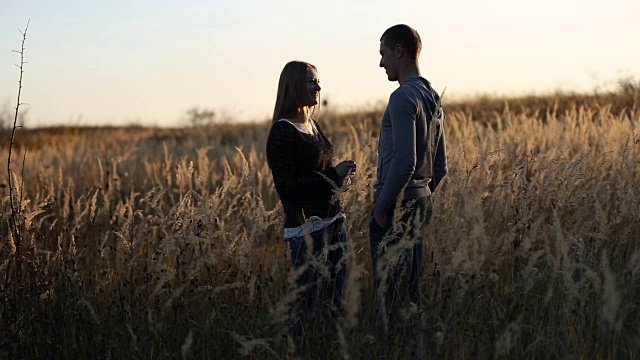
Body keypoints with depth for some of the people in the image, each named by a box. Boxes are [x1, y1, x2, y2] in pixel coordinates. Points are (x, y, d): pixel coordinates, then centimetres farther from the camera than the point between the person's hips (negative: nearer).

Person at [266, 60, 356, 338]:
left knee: (338, 296, 11)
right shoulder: (283, 131, -12)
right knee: (306, 298, -3)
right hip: (307, 227, -8)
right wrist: (332, 174, -18)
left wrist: (339, 173, 3)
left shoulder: (313, 126, 13)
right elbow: (286, 186, -17)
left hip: (333, 220, 8)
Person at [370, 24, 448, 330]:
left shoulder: (403, 98, -15)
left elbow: (404, 162, -23)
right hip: (421, 202, 10)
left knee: (390, 291, -6)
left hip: (397, 206, -10)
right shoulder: (433, 99, 15)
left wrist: (381, 207, -16)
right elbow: (440, 167, 19)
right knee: (410, 288, 14)